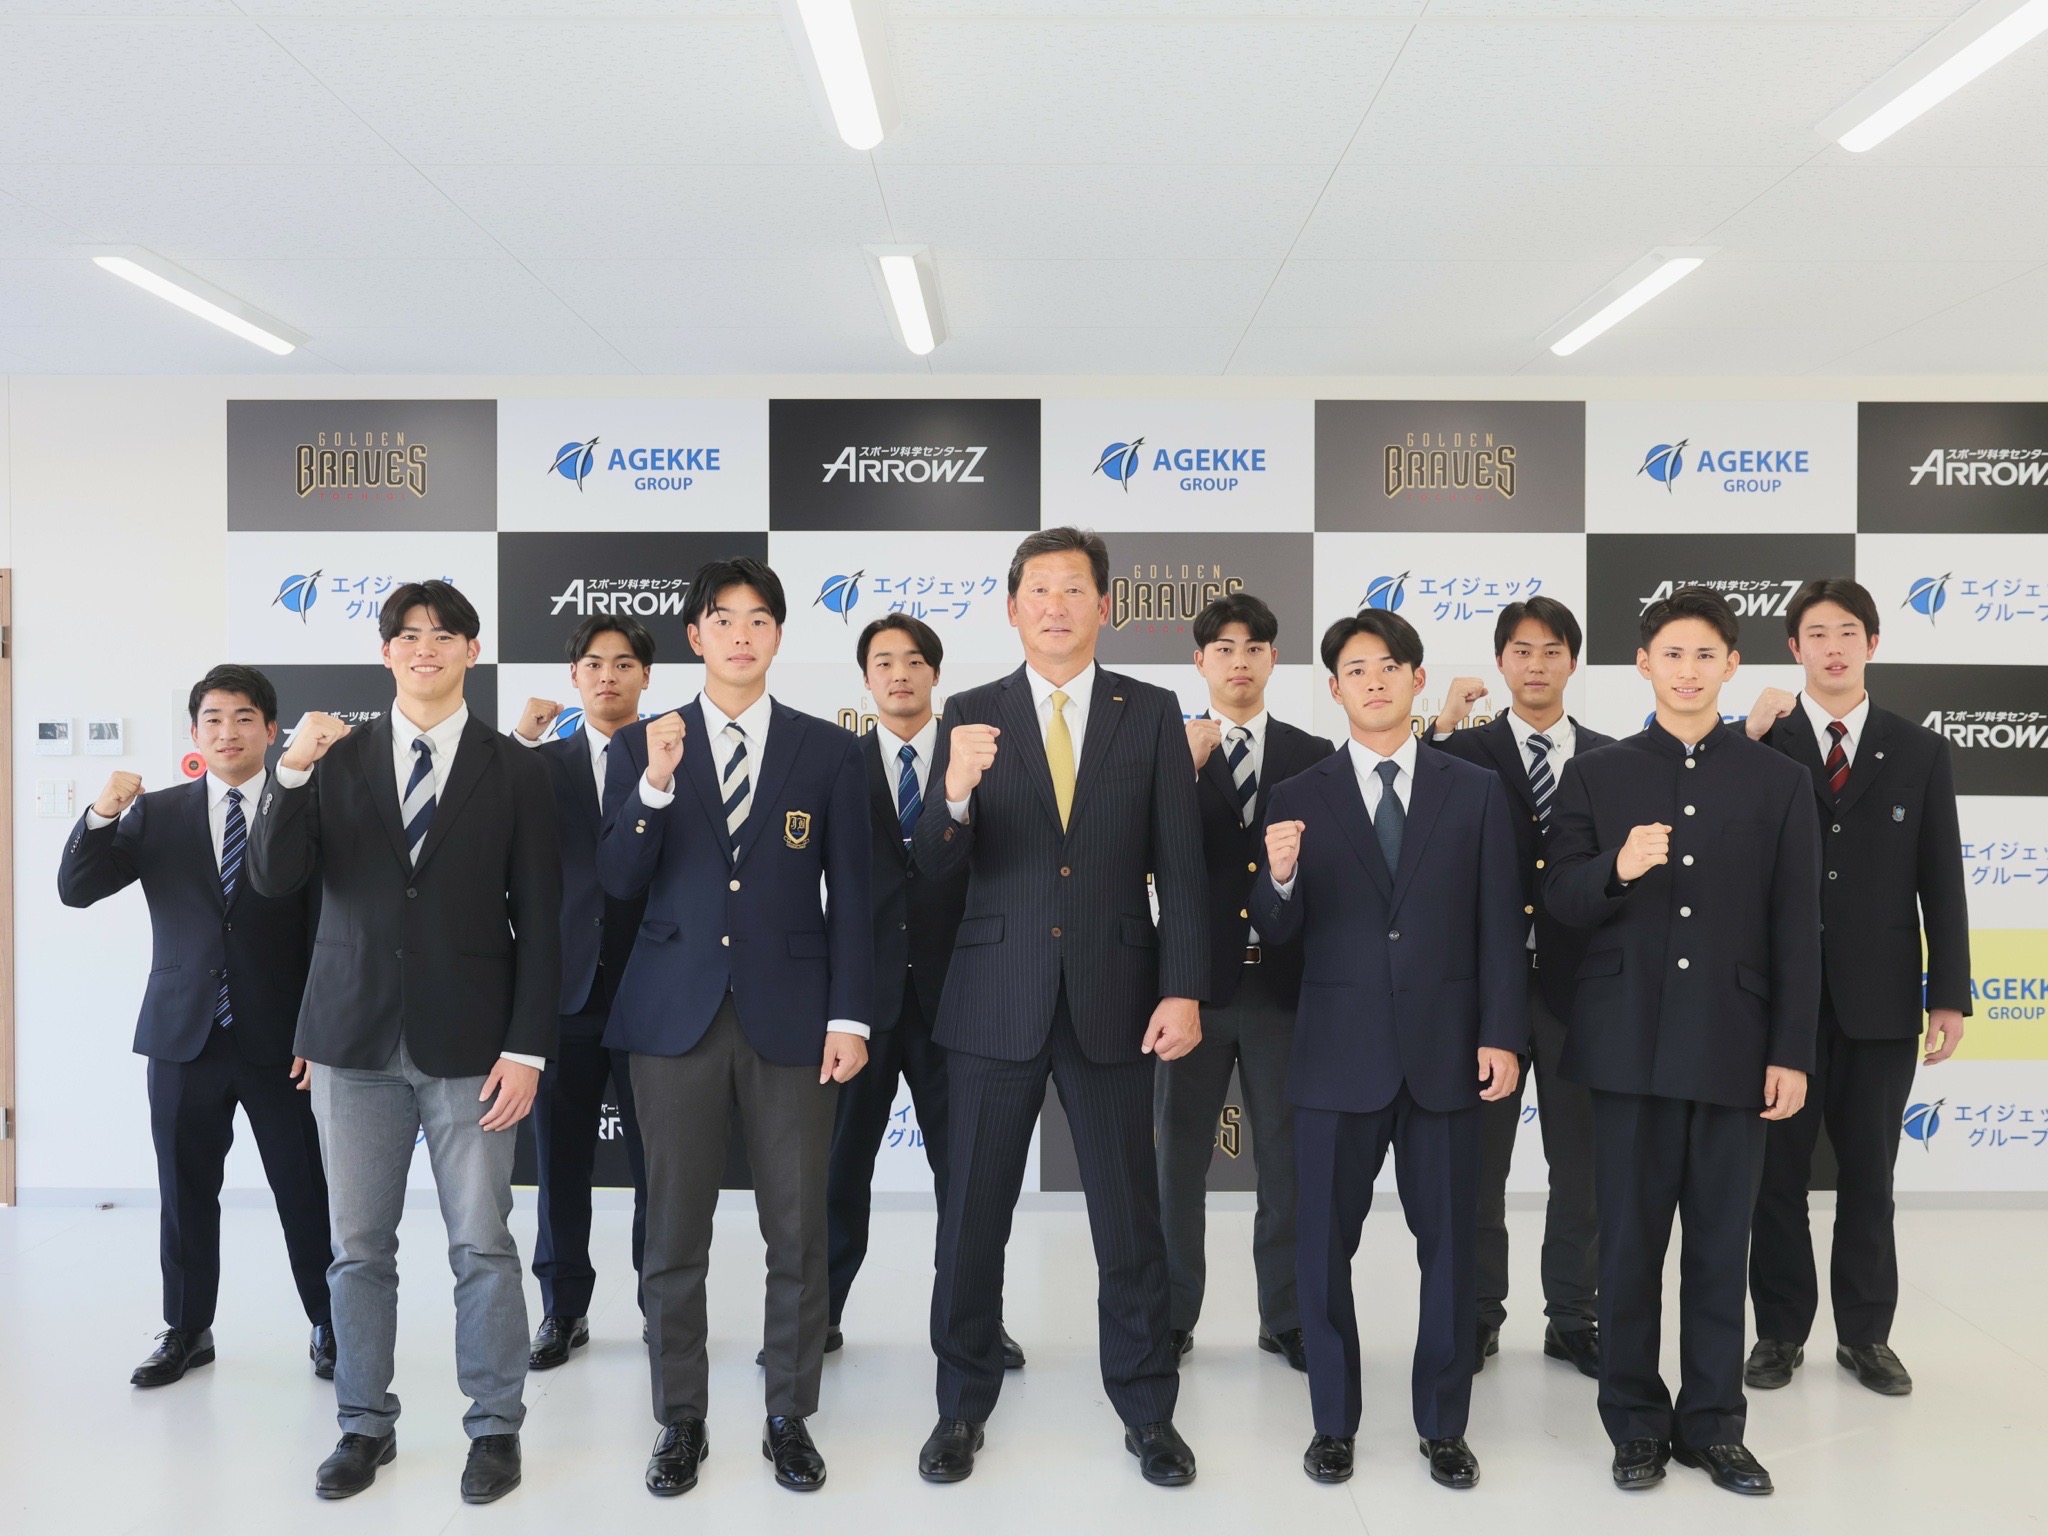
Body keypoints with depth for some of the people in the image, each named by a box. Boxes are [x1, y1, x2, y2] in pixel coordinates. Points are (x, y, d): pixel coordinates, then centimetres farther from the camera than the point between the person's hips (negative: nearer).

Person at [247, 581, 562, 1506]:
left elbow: (538, 922, -1)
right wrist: (291, 773, -19)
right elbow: (273, 879, -4)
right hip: (356, 1040, 2)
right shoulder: (337, 760, 5)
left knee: (483, 1247, 4)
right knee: (359, 1247, 10)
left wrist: (526, 1049, -7)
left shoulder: (513, 772, 0)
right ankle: (365, 1426, 26)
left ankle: (495, 1428, 18)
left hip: (469, 1046, -2)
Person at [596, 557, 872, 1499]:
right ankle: (681, 1422, 24)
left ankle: (790, 1420, 23)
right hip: (676, 1015, 1)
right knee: (674, 1234, 8)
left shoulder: (827, 751, 4)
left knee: (797, 1233, 6)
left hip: (790, 1015, 0)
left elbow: (849, 895, 3)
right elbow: (618, 882, -2)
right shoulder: (642, 746, 5)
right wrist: (656, 783, -16)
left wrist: (850, 1017, -4)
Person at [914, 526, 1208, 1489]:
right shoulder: (973, 715, 1)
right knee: (973, 1215, 9)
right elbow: (939, 865, -4)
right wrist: (958, 793, -25)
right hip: (996, 1001, 0)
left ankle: (1148, 1412, 27)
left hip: (1111, 1000, 0)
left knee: (1129, 1218, 9)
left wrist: (1183, 991, -8)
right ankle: (963, 1407, 27)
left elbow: (1180, 864, 0)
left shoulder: (1151, 714, 2)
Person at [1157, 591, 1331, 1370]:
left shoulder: (1314, 756, 4)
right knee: (1180, 1156, 9)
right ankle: (1172, 1318, 22)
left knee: (1287, 1157, 8)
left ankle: (1286, 1318, 22)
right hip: (1196, 981, 0)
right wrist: (1184, 770, -19)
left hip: (1284, 981, 1)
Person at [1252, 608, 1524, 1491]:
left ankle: (1442, 1425, 26)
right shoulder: (1299, 799, 2)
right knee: (1324, 1246, 8)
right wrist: (1280, 877, -22)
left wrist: (1502, 1038, -5)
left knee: (1448, 1244, 9)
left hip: (1444, 1052, 1)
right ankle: (1334, 1423, 24)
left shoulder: (1475, 792, 4)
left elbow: (1499, 925, 2)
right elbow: (1280, 932, 0)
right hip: (1337, 1053, 0)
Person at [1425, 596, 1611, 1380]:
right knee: (1478, 1163, 9)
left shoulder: (1609, 759, 4)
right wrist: (1440, 728, -18)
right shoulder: (1465, 750, 1)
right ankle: (1477, 1318, 22)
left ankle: (1573, 1319, 25)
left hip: (1578, 984, 1)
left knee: (1580, 1166, 11)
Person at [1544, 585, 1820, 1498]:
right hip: (1630, 1040, 0)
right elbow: (1560, 905, 1)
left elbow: (1797, 931, 3)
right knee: (1630, 1241, 6)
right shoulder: (1595, 775, 4)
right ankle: (1636, 1423, 20)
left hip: (1734, 1043, 1)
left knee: (1721, 1244, 8)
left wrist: (1792, 1051, -2)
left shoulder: (1779, 782, 5)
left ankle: (1713, 1424, 22)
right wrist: (1618, 868, -19)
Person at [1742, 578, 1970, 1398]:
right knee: (1778, 1174, 9)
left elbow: (1942, 884, 4)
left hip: (1880, 999, 1)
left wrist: (1949, 994, 0)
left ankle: (1866, 1334, 26)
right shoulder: (1760, 743, 0)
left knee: (1869, 1176, 12)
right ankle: (1781, 1331, 22)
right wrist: (1749, 742, -19)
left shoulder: (1920, 752, 4)